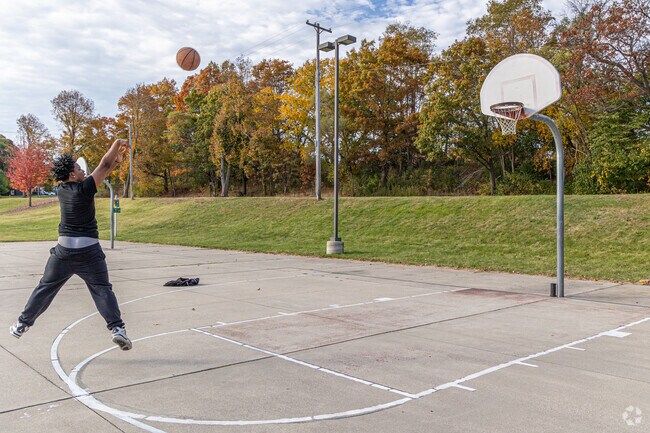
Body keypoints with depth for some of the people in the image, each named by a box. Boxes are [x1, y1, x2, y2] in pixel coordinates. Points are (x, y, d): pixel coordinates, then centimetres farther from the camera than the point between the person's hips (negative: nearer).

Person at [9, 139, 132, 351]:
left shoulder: (62, 190, 6)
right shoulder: (84, 189, -12)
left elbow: (101, 173, 11)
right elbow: (104, 166, -7)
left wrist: (116, 160, 10)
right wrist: (118, 143, 3)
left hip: (64, 250, 5)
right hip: (88, 250, -4)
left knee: (45, 287, 17)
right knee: (102, 289, -1)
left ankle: (22, 324, 26)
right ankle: (117, 327, -12)